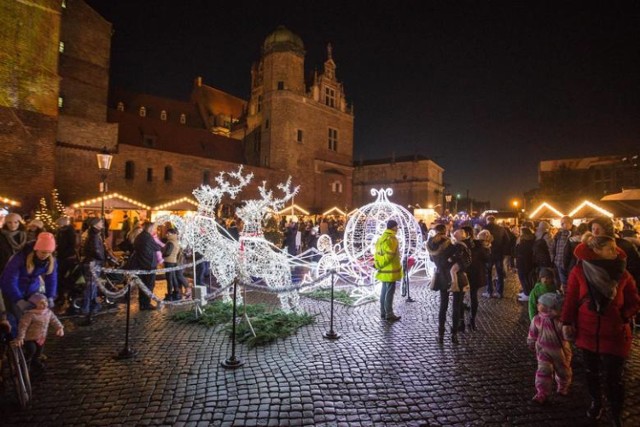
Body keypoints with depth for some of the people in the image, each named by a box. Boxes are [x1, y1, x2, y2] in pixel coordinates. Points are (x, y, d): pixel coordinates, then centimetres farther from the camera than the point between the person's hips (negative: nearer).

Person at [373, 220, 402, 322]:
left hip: (384, 270, 9)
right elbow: (389, 255, -23)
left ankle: (383, 313, 23)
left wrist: (378, 264, 9)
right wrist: (379, 265, -13)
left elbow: (379, 253, 13)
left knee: (384, 291, 15)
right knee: (389, 292, -1)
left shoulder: (382, 237, 13)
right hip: (390, 270, -9)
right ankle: (389, 314, 6)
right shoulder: (391, 238, -17)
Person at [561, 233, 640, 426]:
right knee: (591, 373, 19)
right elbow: (571, 299, -6)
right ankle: (596, 403, 42)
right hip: (587, 333, 0)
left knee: (614, 378, 8)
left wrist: (622, 316, -15)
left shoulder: (623, 274, -8)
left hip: (615, 335, 0)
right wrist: (567, 322, -7)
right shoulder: (579, 271, -12)